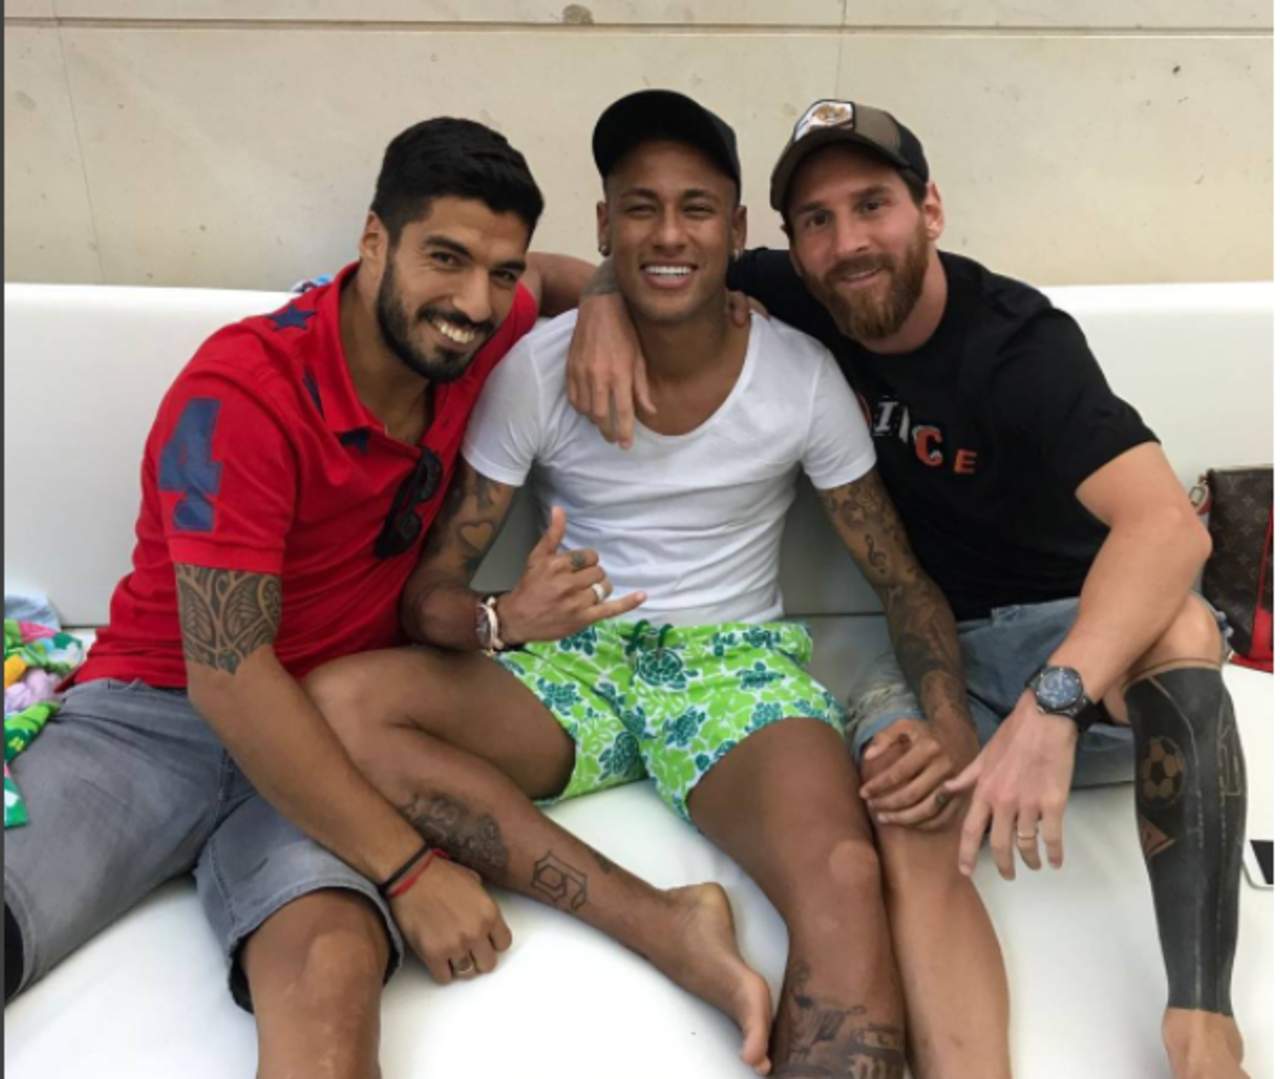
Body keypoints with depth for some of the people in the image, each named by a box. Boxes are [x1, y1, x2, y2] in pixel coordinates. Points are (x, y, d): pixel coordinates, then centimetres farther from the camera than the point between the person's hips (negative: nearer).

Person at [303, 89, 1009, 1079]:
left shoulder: (802, 376, -6)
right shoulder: (536, 370, -7)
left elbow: (901, 579, 0)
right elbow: (429, 591, -6)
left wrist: (954, 728, -20)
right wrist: (505, 620, -31)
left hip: (737, 661, -2)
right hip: (572, 661, 2)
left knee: (846, 882, -36)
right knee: (337, 703, -27)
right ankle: (666, 925, -27)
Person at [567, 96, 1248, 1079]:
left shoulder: (1019, 343, -21)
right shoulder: (801, 302, -6)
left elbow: (1169, 524, -35)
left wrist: (1049, 706, -50)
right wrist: (608, 302, -19)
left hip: (1085, 641, -3)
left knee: (1181, 629, -36)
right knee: (902, 803, -30)